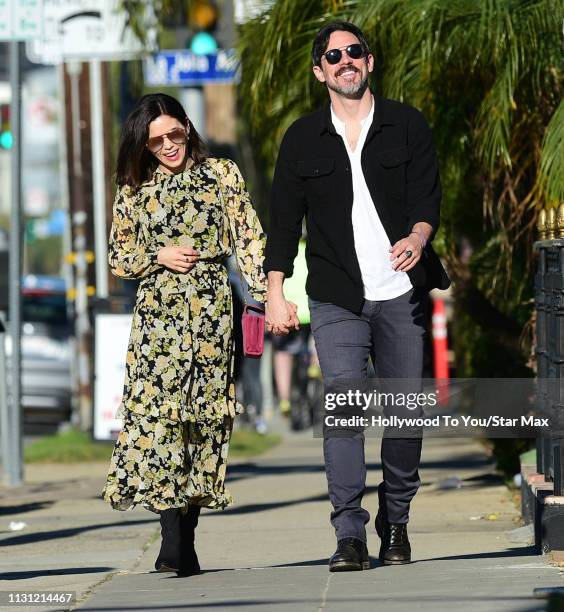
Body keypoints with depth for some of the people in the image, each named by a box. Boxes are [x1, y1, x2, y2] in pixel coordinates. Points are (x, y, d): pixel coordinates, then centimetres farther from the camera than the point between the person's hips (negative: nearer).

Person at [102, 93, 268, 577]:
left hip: (211, 306, 0)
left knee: (205, 415, -1)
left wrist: (265, 292, -6)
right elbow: (119, 257, 14)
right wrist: (159, 258, -3)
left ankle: (184, 541, 3)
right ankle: (173, 537, -17)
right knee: (156, 409, -14)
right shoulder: (134, 191, 12)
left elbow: (249, 239, 5)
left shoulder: (222, 175, 8)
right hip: (157, 311, 0)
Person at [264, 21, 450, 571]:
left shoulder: (407, 126, 7)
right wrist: (274, 293, 2)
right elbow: (284, 221, 10)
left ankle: (396, 525, 19)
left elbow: (427, 194, -2)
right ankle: (349, 536, -15)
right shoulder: (302, 140, 9)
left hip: (401, 296, 0)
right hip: (337, 302, 0)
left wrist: (418, 237, -24)